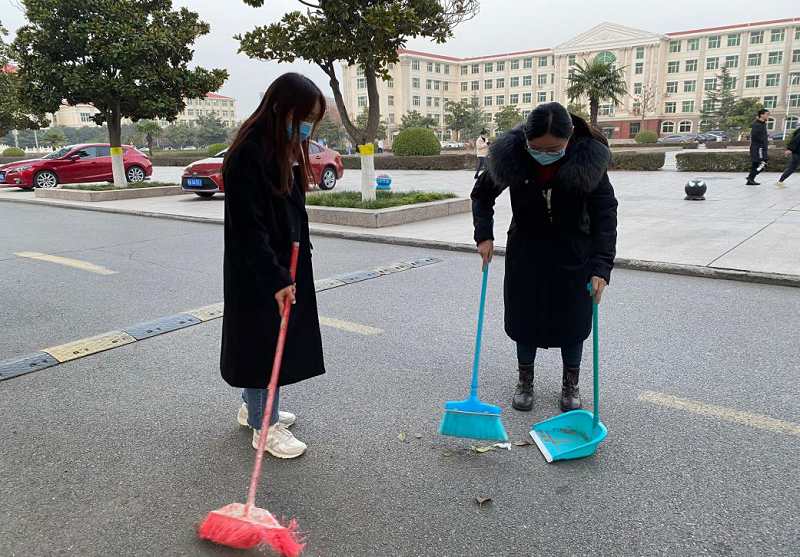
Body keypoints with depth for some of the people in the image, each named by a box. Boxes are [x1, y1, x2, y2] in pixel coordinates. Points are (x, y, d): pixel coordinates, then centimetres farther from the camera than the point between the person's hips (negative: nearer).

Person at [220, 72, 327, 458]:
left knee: (275, 341, 19)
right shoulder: (249, 154, -20)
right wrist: (275, 279, -24)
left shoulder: (284, 149, 10)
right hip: (257, 274, -9)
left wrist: (289, 272, 13)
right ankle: (264, 426, 19)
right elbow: (247, 227, -23)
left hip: (284, 268, 9)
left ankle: (253, 408, 37)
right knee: (263, 342, 3)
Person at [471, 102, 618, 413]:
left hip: (572, 252, -1)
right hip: (526, 249, 1)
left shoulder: (588, 158, -22)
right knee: (524, 315, 7)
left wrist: (602, 265, -30)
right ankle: (525, 381, 28)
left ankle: (570, 384, 28)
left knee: (572, 317, 6)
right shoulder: (511, 154, -18)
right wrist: (484, 235, -14)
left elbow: (605, 213, -21)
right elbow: (482, 194, -2)